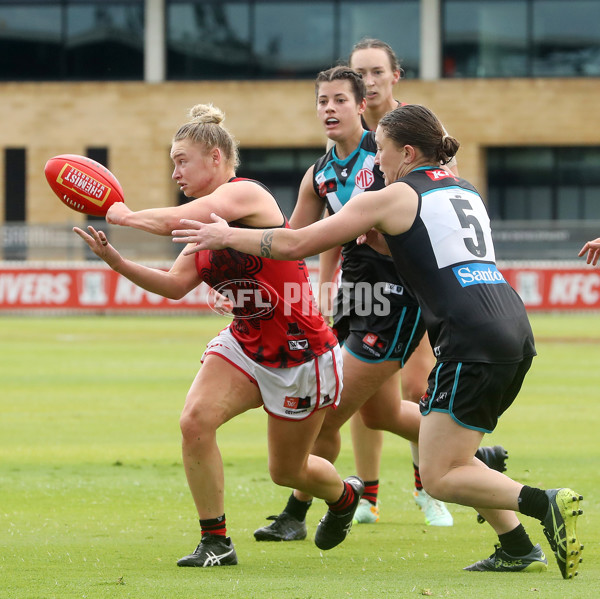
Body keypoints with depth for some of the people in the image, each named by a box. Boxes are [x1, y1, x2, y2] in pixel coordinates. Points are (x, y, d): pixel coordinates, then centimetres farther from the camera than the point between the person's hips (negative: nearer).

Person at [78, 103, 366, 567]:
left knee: (287, 471, 9)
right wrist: (116, 260, -10)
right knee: (196, 420, -19)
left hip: (302, 354, -7)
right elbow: (176, 284, 1)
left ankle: (345, 495, 46)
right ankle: (215, 542, -6)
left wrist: (127, 216, -18)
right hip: (245, 345, 7)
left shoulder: (245, 194, -19)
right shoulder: (210, 218, 8)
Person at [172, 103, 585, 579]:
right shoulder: (464, 191, 22)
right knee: (448, 458, 19)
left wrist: (226, 235, 16)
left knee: (439, 478, -5)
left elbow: (295, 244, 4)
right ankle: (518, 549, 10)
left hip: (473, 343, -8)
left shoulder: (392, 199, 1)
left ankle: (546, 504, -23)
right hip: (515, 330, 8)